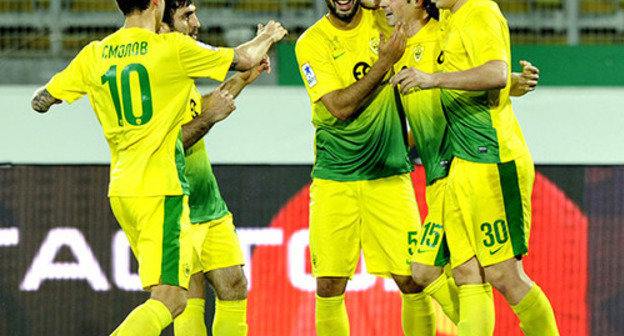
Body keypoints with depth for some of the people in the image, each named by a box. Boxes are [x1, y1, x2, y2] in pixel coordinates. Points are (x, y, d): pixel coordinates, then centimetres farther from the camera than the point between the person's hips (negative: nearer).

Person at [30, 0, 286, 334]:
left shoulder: (94, 55, 5)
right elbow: (244, 59, 4)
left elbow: (40, 101, 13)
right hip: (161, 188, -7)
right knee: (170, 298, -11)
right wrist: (267, 38, 26)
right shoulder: (172, 48, -8)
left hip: (121, 189, 7)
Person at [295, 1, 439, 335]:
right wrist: (384, 62, -18)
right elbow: (339, 107, -15)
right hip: (333, 179, -1)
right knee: (329, 287, -5)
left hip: (389, 176, 1)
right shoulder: (311, 44, -4)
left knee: (413, 280, -6)